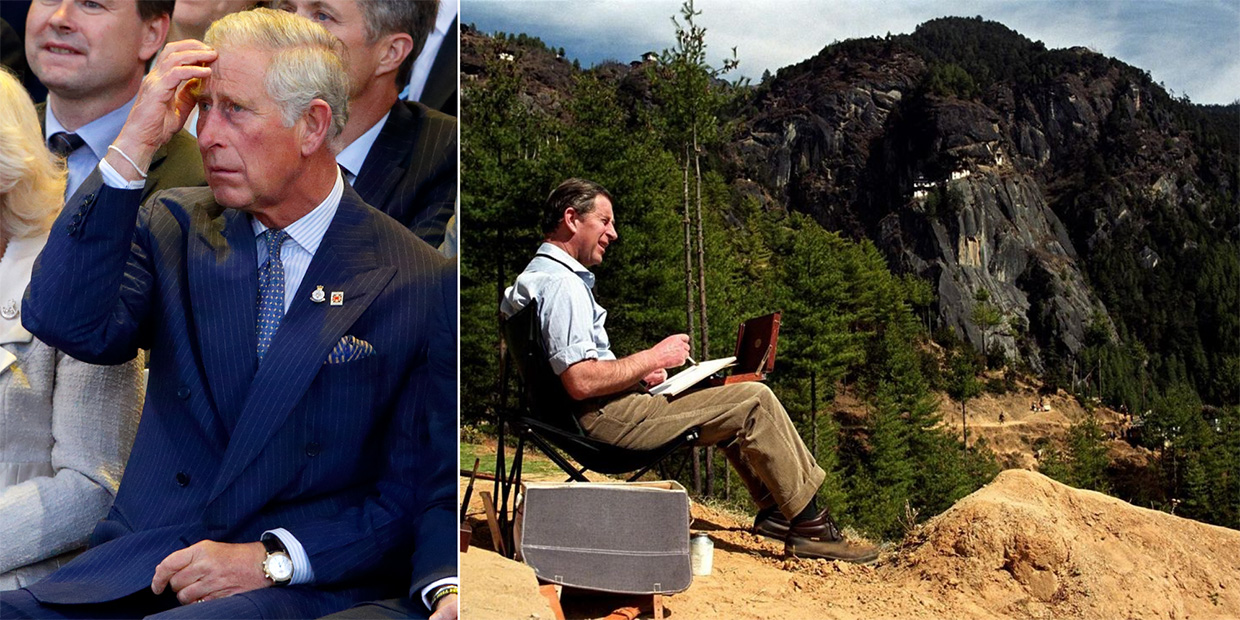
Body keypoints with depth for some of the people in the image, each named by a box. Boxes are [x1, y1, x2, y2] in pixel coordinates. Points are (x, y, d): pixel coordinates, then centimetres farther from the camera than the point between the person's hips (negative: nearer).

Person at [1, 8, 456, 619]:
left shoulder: (424, 283, -5)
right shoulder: (175, 226, 8)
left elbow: (423, 490, -3)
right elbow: (64, 323, -8)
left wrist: (272, 558, -13)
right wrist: (132, 147, -12)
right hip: (129, 570, 4)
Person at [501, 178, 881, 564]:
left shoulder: (540, 274, 16)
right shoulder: (561, 285, -18)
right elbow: (581, 382, -27)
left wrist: (639, 370, 10)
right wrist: (652, 358, -15)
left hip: (597, 414, 11)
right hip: (605, 417, -11)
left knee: (734, 406, 22)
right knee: (753, 401, -11)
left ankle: (775, 509, 20)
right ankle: (809, 525, 0)